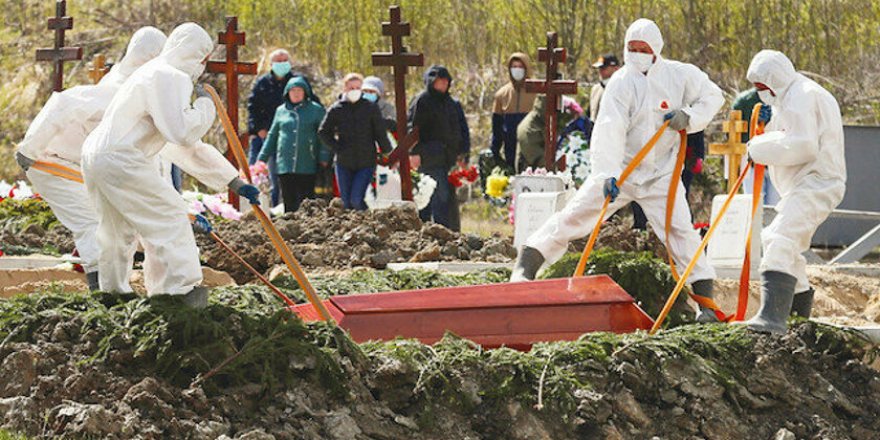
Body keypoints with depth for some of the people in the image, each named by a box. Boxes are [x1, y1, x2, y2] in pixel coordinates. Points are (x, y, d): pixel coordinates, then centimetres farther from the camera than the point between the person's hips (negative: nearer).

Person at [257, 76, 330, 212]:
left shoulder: (316, 109, 5)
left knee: (306, 200, -4)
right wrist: (262, 158, 17)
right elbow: (272, 135, 20)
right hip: (285, 165, 3)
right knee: (289, 201, 1)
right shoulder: (281, 111, 13)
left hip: (307, 166, -3)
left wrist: (324, 157, -4)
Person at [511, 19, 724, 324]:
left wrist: (689, 116, -10)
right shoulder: (621, 82, -12)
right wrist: (609, 174, -36)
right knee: (574, 216, -6)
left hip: (660, 173, 1)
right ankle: (525, 266, 3)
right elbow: (610, 130, -23)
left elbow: (713, 96, 10)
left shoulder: (680, 75, -4)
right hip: (619, 168, -1)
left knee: (680, 229, -9)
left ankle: (705, 299, -3)